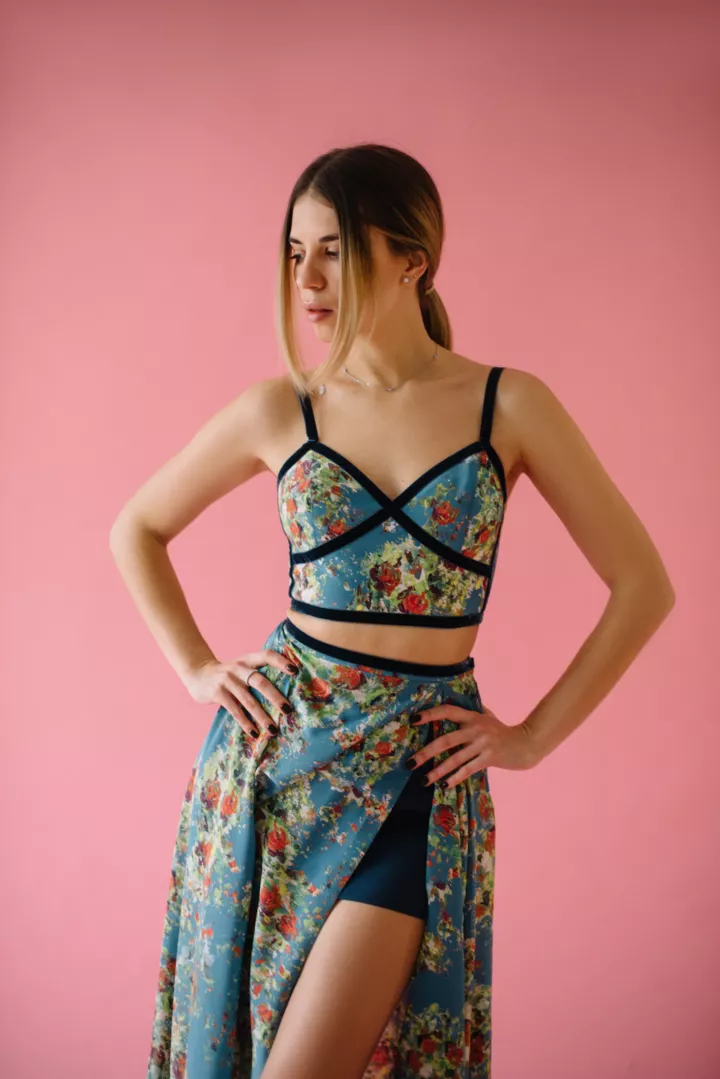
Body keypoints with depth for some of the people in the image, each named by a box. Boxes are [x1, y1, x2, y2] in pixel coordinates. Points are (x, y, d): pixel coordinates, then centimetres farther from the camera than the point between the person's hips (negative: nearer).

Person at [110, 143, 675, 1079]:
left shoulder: (508, 405, -4)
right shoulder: (280, 410, 1)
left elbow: (643, 586, 0)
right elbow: (137, 529, 15)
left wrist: (533, 736, -2)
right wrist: (196, 669, 5)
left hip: (416, 770, -2)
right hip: (272, 751, 2)